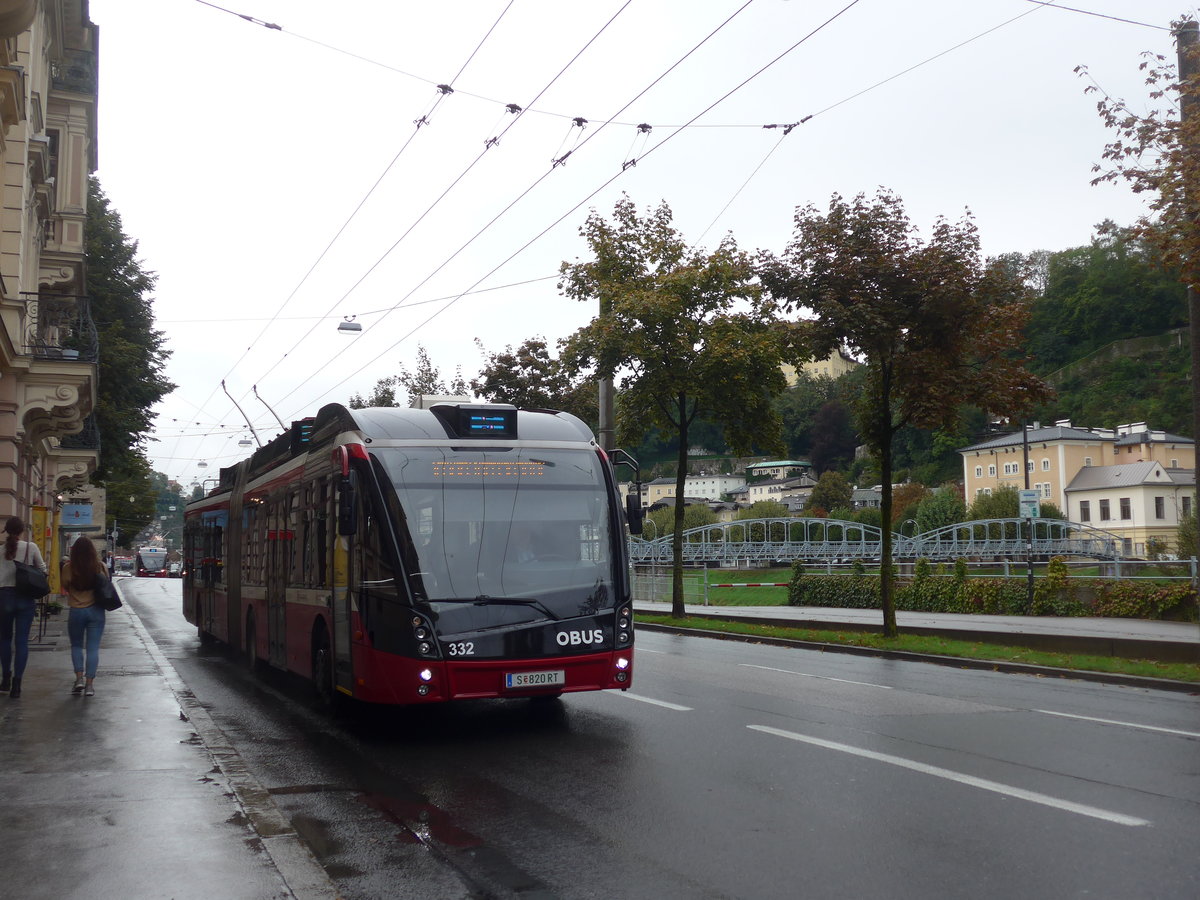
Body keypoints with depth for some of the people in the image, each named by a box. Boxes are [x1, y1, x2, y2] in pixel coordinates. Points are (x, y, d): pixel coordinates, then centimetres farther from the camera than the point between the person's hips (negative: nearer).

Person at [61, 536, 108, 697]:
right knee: (93, 648, 4)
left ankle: (79, 678, 5)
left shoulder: (68, 568, -10)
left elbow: (65, 587, 4)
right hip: (96, 611, 0)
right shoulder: (100, 567, -7)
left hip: (76, 611, 0)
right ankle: (89, 684, 1)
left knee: (76, 645, 18)